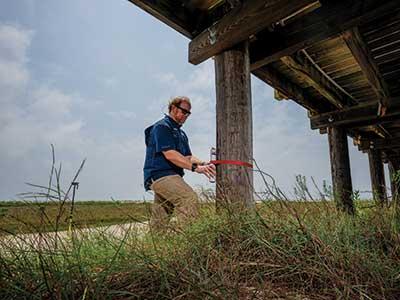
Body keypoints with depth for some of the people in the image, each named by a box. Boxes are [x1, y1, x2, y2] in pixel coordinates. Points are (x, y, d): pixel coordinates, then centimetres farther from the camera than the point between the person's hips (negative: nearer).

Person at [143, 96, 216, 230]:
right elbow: (169, 154, -17)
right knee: (190, 198, -27)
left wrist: (203, 164, -6)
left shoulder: (181, 133, 24)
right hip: (161, 174, -9)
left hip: (170, 176, 9)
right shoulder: (162, 127, -5)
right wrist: (195, 167, -23)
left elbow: (188, 156, 15)